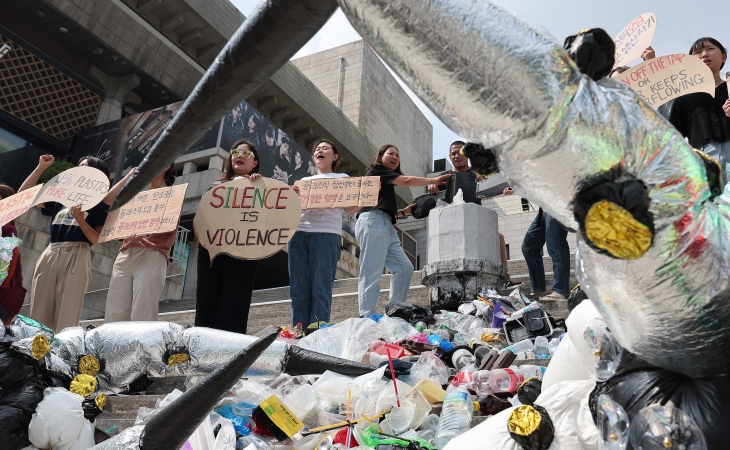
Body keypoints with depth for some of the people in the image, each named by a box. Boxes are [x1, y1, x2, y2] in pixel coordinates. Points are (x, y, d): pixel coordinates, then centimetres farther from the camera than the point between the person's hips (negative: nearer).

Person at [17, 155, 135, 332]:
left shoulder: (98, 203, 7)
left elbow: (97, 240, -1)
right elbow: (23, 194, 24)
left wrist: (80, 219, -13)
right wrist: (41, 168, 19)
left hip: (77, 257, -5)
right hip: (50, 255, 5)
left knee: (66, 317, -10)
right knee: (39, 314, 1)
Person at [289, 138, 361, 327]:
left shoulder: (342, 178, 18)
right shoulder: (304, 180, 27)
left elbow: (350, 209, 8)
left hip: (327, 234, -4)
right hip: (298, 233, 4)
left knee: (321, 289, -10)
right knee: (298, 289, -1)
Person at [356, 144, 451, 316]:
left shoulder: (386, 182, 32)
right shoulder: (376, 171, 5)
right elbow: (406, 181, -4)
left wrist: (403, 212, 11)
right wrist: (434, 180, 0)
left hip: (386, 226, 10)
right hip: (373, 222, -10)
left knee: (404, 268, 1)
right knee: (371, 275, -14)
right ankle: (366, 319, -16)